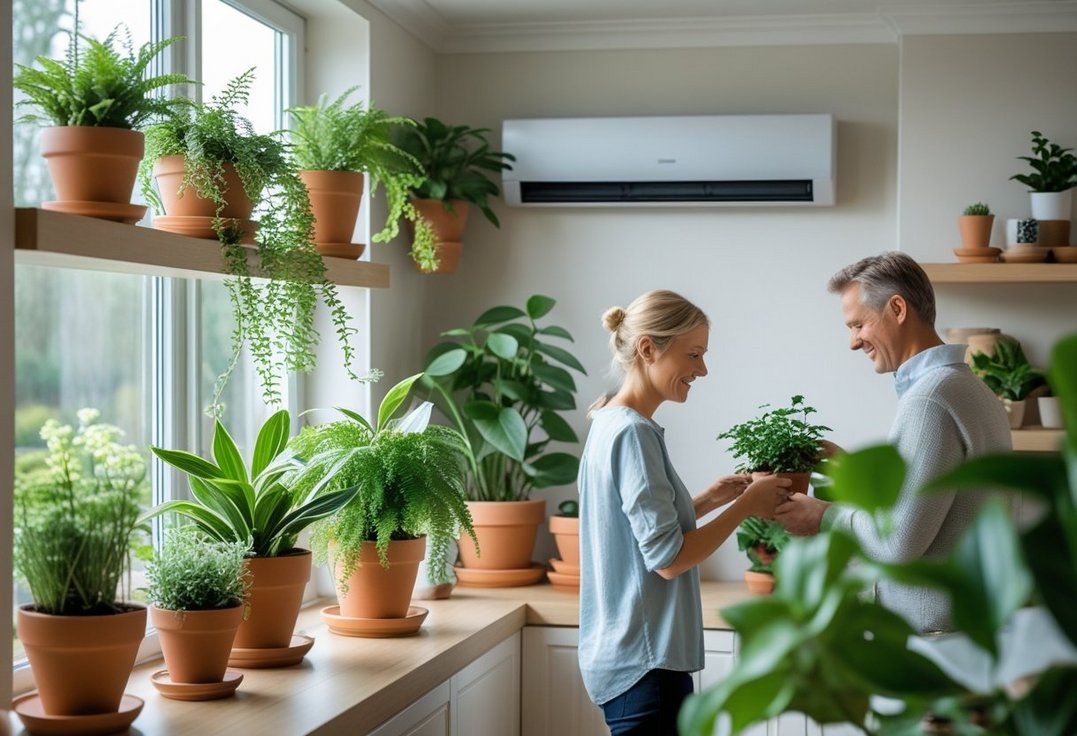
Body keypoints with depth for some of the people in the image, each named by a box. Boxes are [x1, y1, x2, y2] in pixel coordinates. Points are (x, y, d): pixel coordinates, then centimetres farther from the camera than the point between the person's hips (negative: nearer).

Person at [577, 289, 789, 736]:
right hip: (643, 660, -10)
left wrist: (705, 501, 10)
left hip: (626, 653, 10)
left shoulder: (611, 424, 11)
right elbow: (668, 559, -19)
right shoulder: (632, 432, -17)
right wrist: (745, 506, -10)